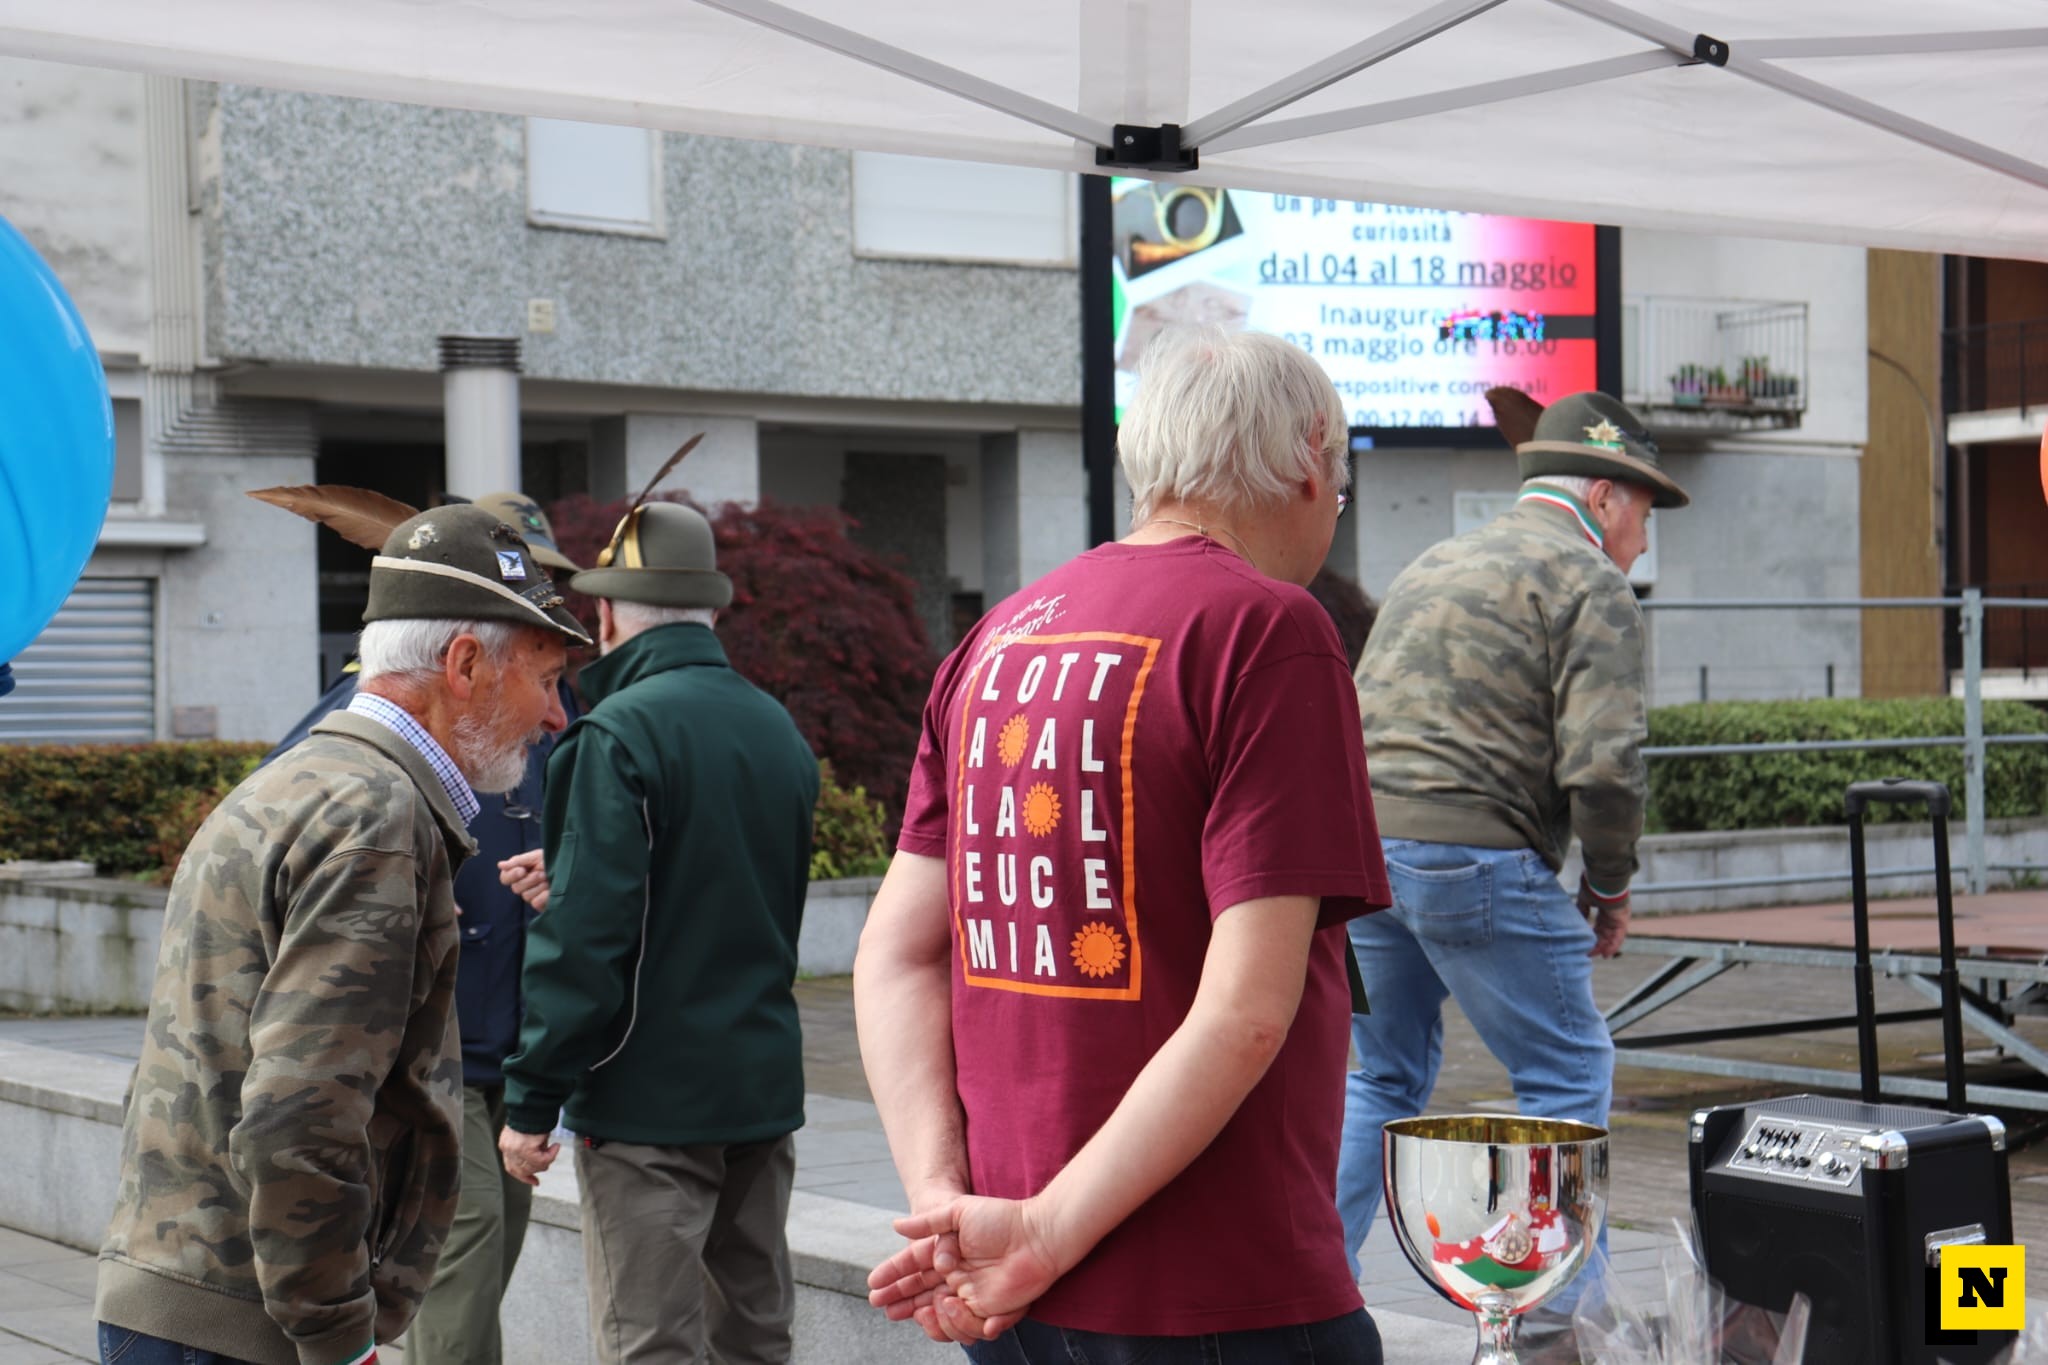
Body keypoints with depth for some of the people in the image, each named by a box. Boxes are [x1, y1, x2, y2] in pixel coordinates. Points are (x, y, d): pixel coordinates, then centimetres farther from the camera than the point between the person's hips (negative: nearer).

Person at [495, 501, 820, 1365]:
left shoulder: (621, 732, -14)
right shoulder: (779, 731, 10)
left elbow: (585, 942, -18)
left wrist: (532, 1101, -12)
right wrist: (572, 882, 21)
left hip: (651, 1099, -7)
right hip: (765, 1089, 7)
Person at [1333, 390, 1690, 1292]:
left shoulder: (1433, 566, 24)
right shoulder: (1588, 583, -2)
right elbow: (1602, 761, -12)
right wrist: (1610, 886, 1)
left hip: (1355, 841, 8)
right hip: (1472, 854, -8)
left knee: (1387, 1076, 20)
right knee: (1568, 1079, 5)